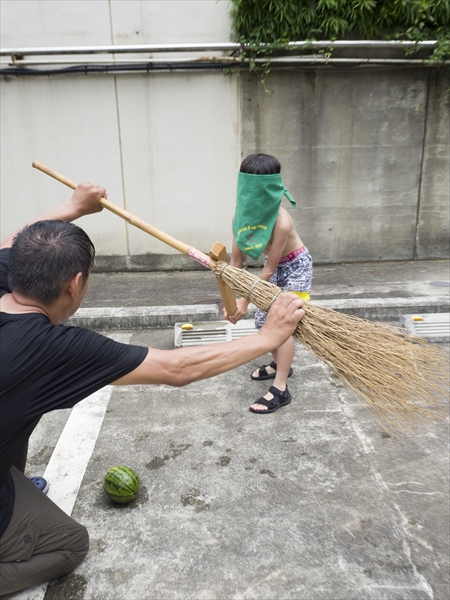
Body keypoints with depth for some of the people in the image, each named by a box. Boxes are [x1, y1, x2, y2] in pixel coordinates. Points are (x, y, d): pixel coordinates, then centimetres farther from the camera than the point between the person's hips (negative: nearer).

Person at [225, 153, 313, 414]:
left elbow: (268, 271, -30)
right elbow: (236, 261, -12)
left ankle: (280, 390, -4)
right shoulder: (241, 217, -18)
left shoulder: (281, 222, -37)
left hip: (296, 266, -7)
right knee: (263, 320, 11)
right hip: (275, 265, 7)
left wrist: (245, 301, -26)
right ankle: (279, 364, 35)